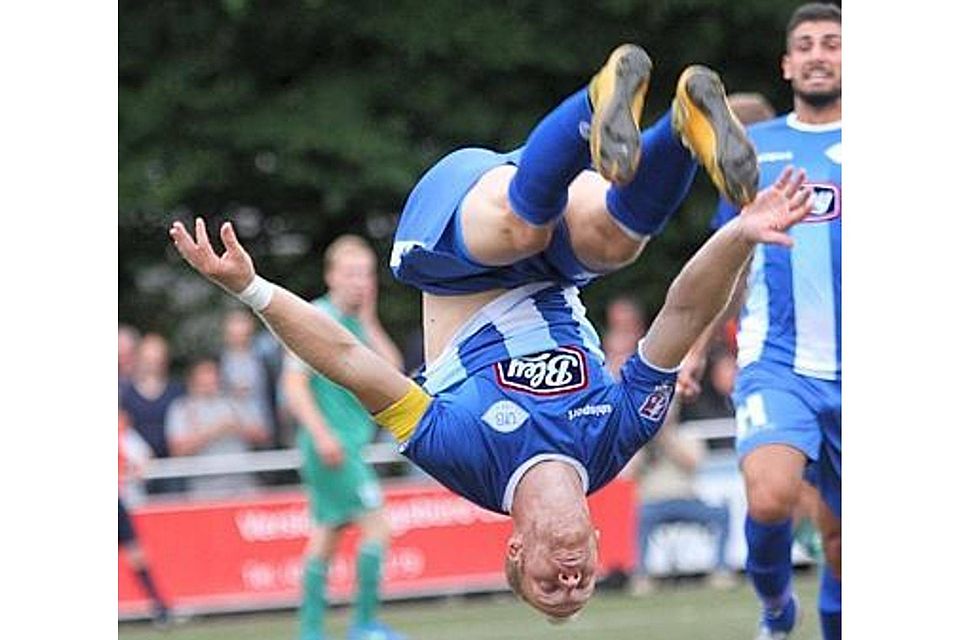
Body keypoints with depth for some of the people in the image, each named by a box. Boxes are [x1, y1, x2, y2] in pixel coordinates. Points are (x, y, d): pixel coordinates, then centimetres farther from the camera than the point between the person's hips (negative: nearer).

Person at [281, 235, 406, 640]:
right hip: (331, 445, -9)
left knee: (326, 536, 10)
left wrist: (369, 320, 1)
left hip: (349, 444, 9)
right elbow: (293, 384, -14)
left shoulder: (358, 324, 13)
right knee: (376, 523, -13)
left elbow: (392, 371, 5)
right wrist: (321, 433, -23)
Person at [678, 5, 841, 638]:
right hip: (775, 364, 0)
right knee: (771, 497, -24)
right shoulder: (752, 148, 11)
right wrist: (693, 348, 15)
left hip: (857, 371, 0)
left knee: (841, 533, 5)